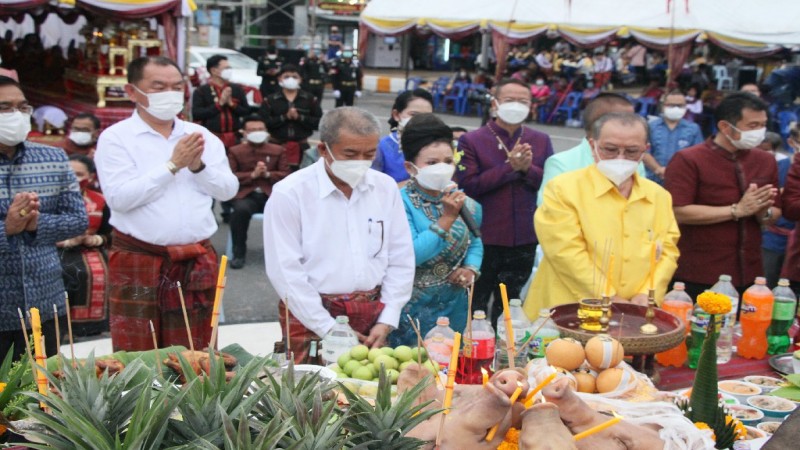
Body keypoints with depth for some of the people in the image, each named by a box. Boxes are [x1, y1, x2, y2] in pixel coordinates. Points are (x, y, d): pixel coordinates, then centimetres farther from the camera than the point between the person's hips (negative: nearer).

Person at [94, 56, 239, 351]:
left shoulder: (202, 136, 11)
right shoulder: (116, 138, -2)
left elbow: (229, 189, 5)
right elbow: (119, 197, -15)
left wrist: (198, 167, -12)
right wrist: (172, 166, -14)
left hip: (197, 261, 4)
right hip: (138, 261, -4)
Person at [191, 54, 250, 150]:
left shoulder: (237, 89, 13)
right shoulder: (201, 91, 1)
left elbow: (247, 111, 10)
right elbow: (196, 114, -9)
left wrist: (231, 104, -7)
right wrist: (219, 103, -12)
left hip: (235, 138, 4)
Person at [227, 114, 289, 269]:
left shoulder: (278, 150, 18)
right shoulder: (235, 151, 13)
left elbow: (286, 176, 10)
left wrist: (267, 174, -8)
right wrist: (252, 175, -11)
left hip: (271, 194, 1)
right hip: (246, 195, -1)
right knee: (240, 210, -36)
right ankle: (239, 253, -19)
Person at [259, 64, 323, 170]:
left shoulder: (310, 99, 5)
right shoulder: (270, 100, 3)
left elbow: (319, 122, -3)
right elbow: (263, 122, -9)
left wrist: (299, 117, -15)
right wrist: (285, 117, -17)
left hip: (301, 146, 1)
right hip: (277, 145, 0)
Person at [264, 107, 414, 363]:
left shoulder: (386, 188, 4)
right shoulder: (289, 194, -10)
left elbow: (401, 261, 6)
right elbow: (285, 272, -13)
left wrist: (386, 322, -1)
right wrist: (329, 329, -13)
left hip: (373, 315, 4)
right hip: (311, 318, -4)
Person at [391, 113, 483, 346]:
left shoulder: (464, 203, 2)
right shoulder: (401, 203, -15)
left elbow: (475, 242, 16)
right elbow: (409, 255, -25)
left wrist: (471, 268, -4)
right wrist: (447, 219, -27)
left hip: (454, 308, 5)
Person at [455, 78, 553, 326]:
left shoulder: (541, 141, 7)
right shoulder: (471, 141, -4)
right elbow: (467, 185, -15)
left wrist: (528, 168, -16)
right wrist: (510, 167, -17)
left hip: (526, 240, 3)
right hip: (486, 239, -3)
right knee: (476, 304, 9)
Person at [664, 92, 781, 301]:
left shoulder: (766, 161, 10)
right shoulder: (688, 160, -8)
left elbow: (774, 214, 15)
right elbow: (678, 212, -18)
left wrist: (764, 212, -9)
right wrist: (737, 210, -17)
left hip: (749, 278, 5)